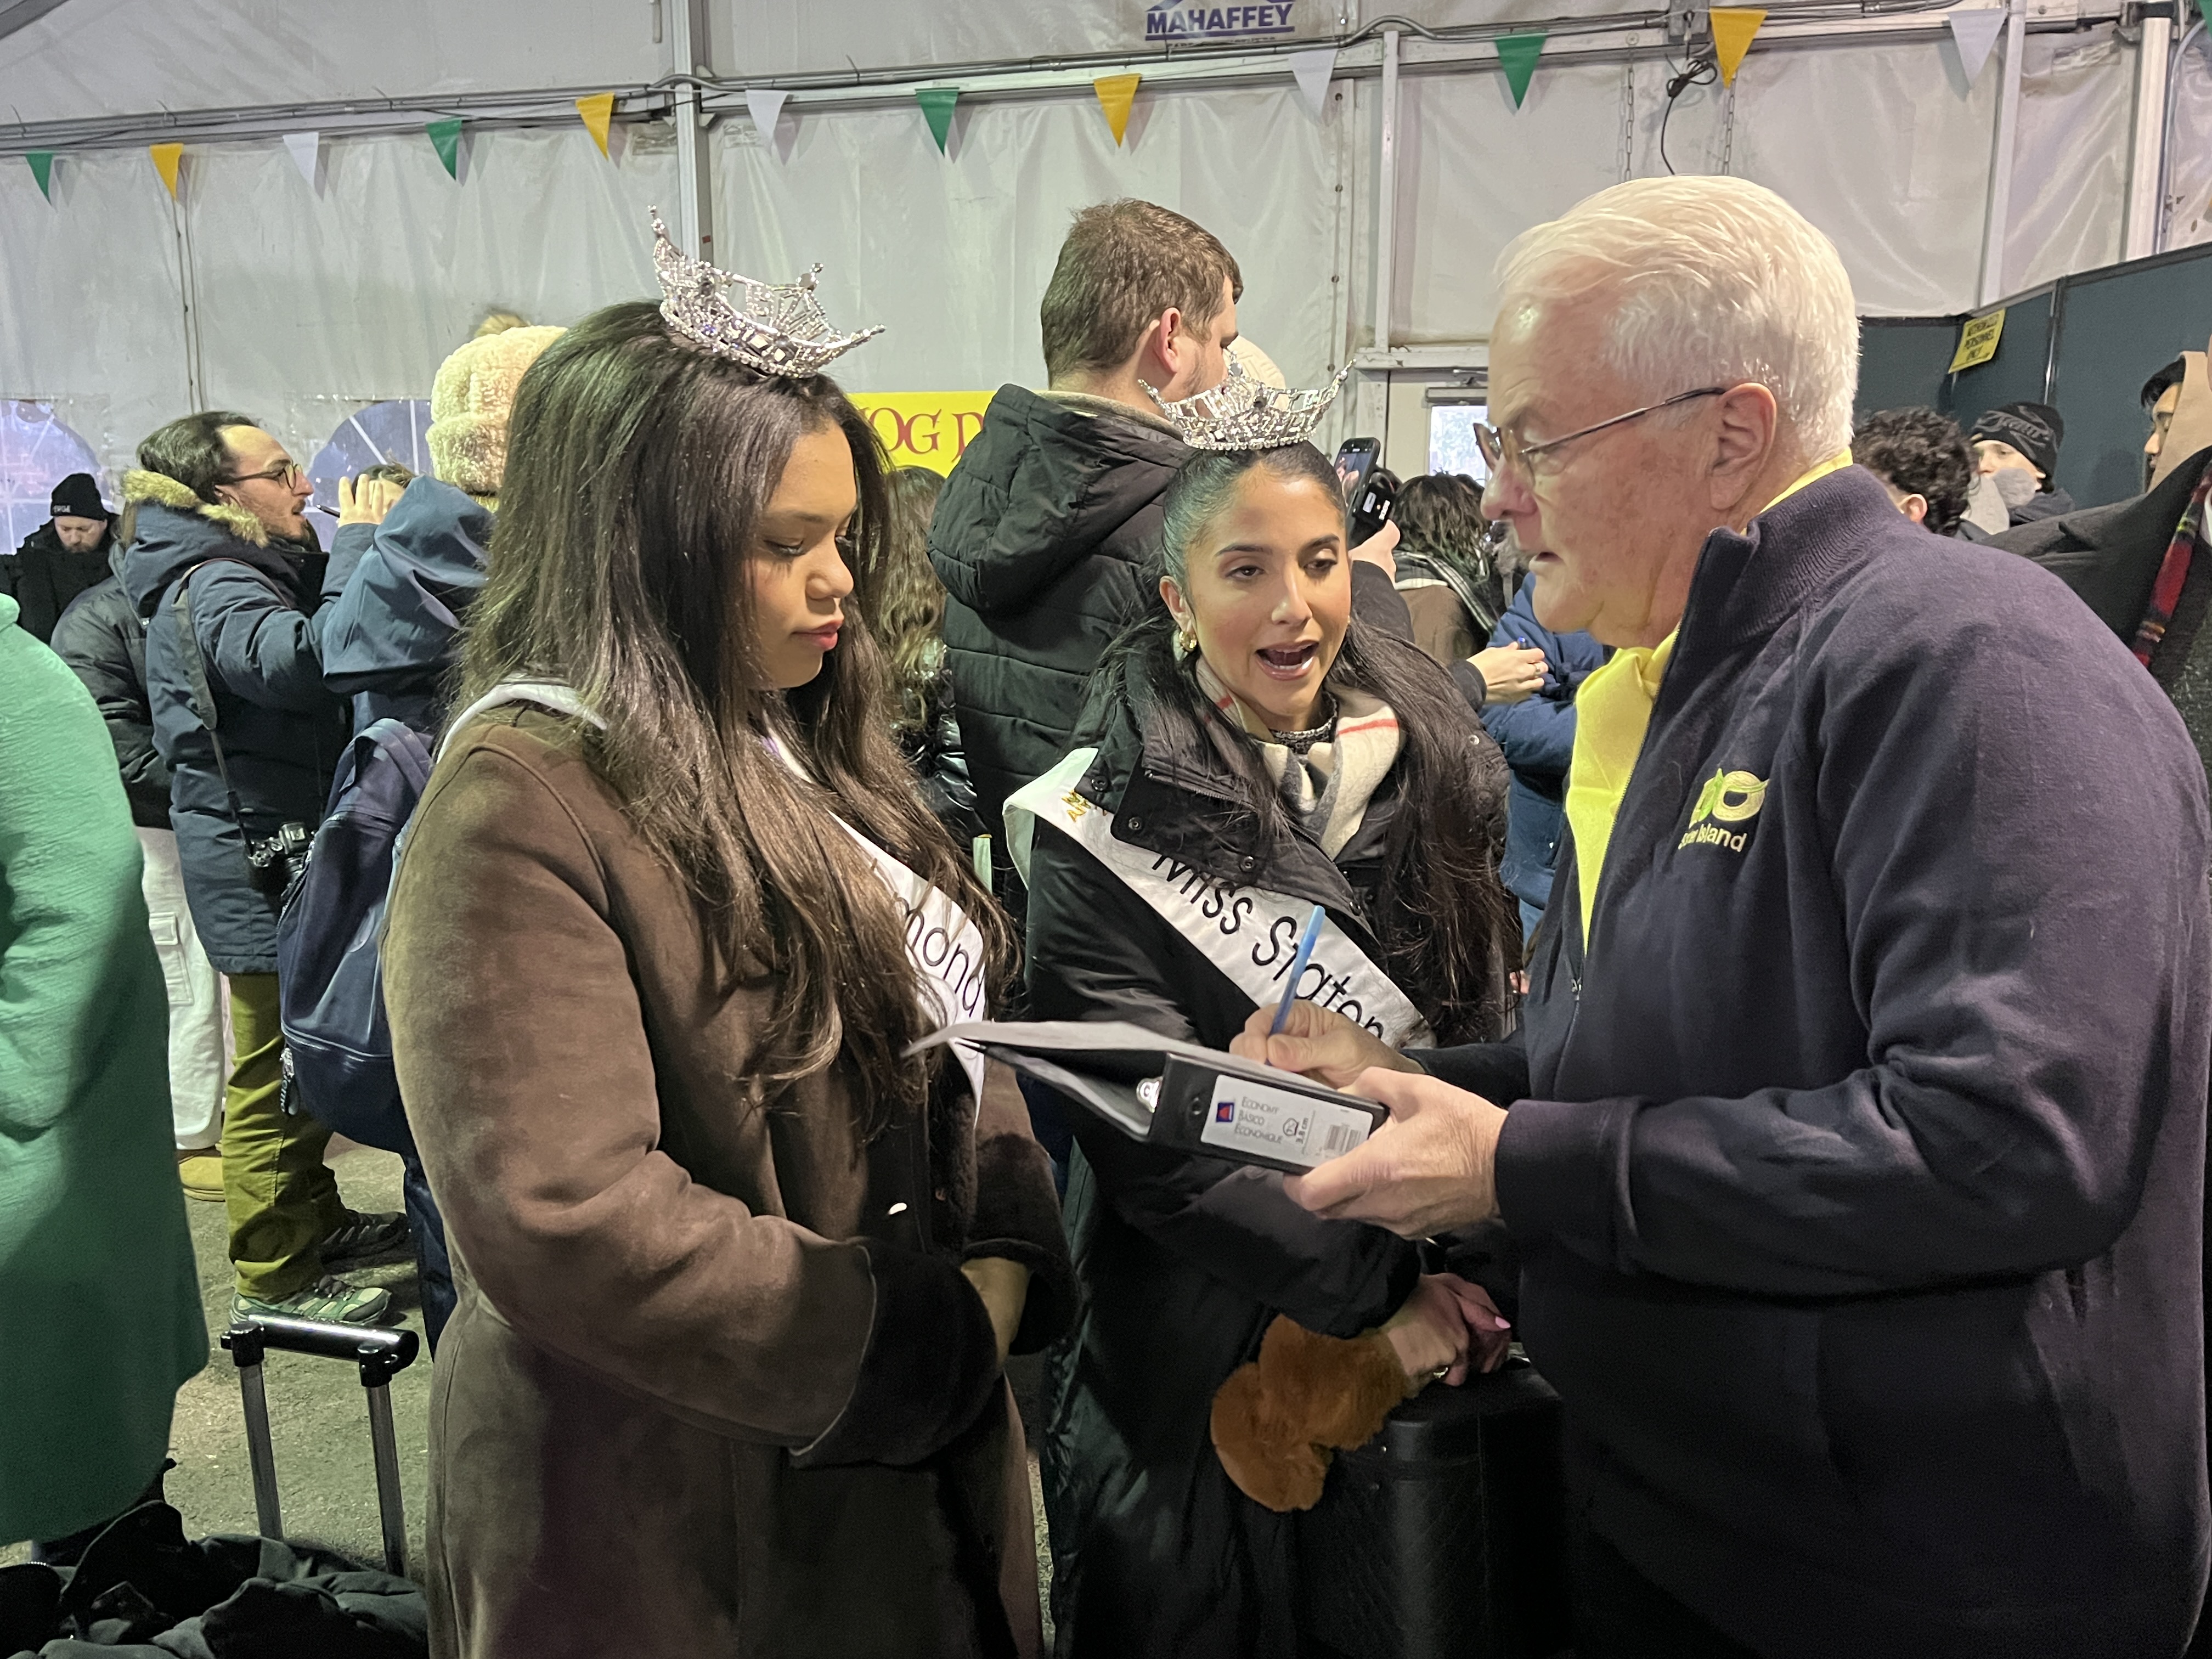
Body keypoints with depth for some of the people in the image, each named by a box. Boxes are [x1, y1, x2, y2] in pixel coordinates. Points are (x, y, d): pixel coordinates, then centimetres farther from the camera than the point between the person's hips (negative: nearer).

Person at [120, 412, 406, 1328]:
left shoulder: (238, 575, 15)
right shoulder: (210, 589, -18)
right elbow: (304, 661, -38)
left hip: (281, 856, 11)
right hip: (259, 866, -11)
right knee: (277, 1067, -2)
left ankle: (314, 1220, 36)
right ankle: (274, 1277, 9)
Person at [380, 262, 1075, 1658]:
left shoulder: (802, 748, 6)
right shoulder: (521, 809, -21)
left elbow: (951, 1022, 8)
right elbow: (558, 1221, -27)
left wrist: (1004, 1260, -9)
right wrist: (926, 1339, -19)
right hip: (688, 1518, -7)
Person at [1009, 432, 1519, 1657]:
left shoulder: (1432, 767, -2)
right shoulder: (1107, 831, -16)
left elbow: (1491, 1032, 6)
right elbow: (1154, 1140, -18)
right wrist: (1376, 1288, -21)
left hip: (1442, 1340, 4)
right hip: (1213, 1356, -4)